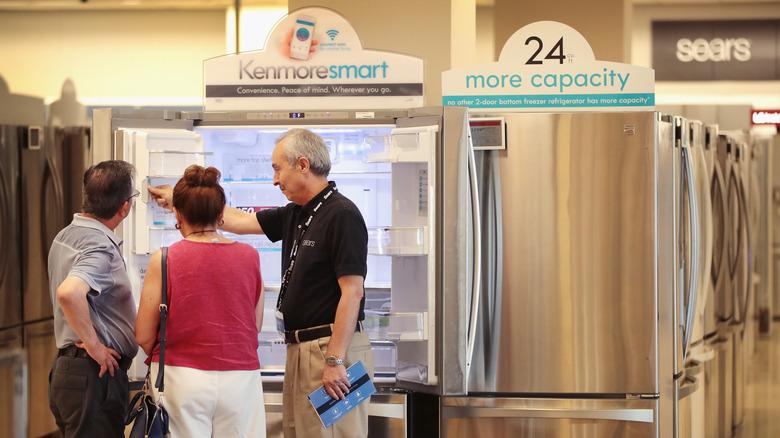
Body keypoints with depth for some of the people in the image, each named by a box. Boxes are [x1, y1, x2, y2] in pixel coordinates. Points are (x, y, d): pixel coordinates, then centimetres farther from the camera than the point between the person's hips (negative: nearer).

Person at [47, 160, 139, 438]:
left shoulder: (65, 235, 11)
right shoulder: (100, 248, -20)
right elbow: (69, 293, -37)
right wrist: (94, 345, -25)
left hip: (65, 369, 10)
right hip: (96, 374, -10)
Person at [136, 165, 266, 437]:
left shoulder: (164, 260, -5)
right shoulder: (249, 257, 1)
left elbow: (144, 337, -1)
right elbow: (255, 326, 11)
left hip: (181, 378, -2)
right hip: (240, 380, 2)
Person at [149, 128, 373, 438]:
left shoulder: (341, 215, -13)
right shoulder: (295, 215, 14)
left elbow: (352, 291, -18)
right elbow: (239, 221, 27)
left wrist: (335, 360, -21)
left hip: (332, 346, -9)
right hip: (300, 348, 9)